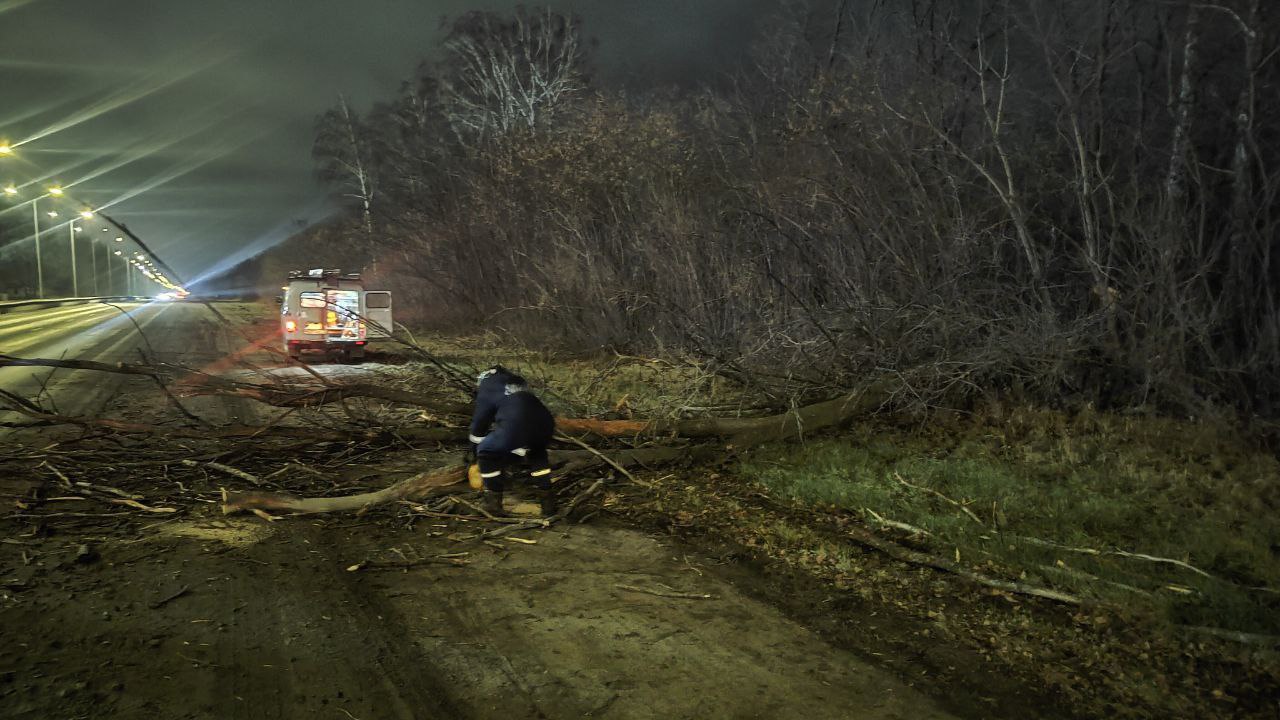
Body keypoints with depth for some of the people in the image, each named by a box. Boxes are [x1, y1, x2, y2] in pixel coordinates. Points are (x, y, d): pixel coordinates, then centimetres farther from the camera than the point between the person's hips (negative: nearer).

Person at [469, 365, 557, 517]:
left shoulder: (486, 390, 21)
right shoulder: (519, 382, 37)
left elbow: (479, 424, 26)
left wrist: (476, 458, 42)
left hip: (516, 427, -5)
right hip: (545, 425, 5)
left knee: (486, 453, 21)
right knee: (537, 453, 37)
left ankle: (493, 502, 22)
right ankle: (547, 499, 31)